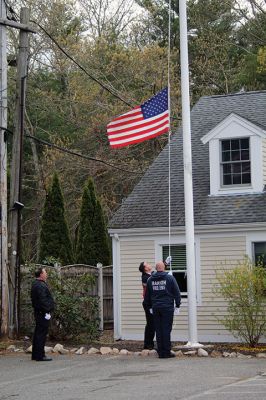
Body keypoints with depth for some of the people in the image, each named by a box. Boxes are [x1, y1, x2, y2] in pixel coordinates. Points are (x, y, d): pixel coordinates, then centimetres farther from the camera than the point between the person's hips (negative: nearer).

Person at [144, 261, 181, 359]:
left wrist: (149, 306, 28)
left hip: (156, 308, 3)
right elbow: (177, 292, -1)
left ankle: (161, 352, 8)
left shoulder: (150, 279, 9)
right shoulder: (170, 278, -3)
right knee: (166, 329, -2)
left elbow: (147, 295, 17)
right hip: (167, 307, -3)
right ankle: (166, 352, -3)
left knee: (158, 330, 7)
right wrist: (177, 305, 8)